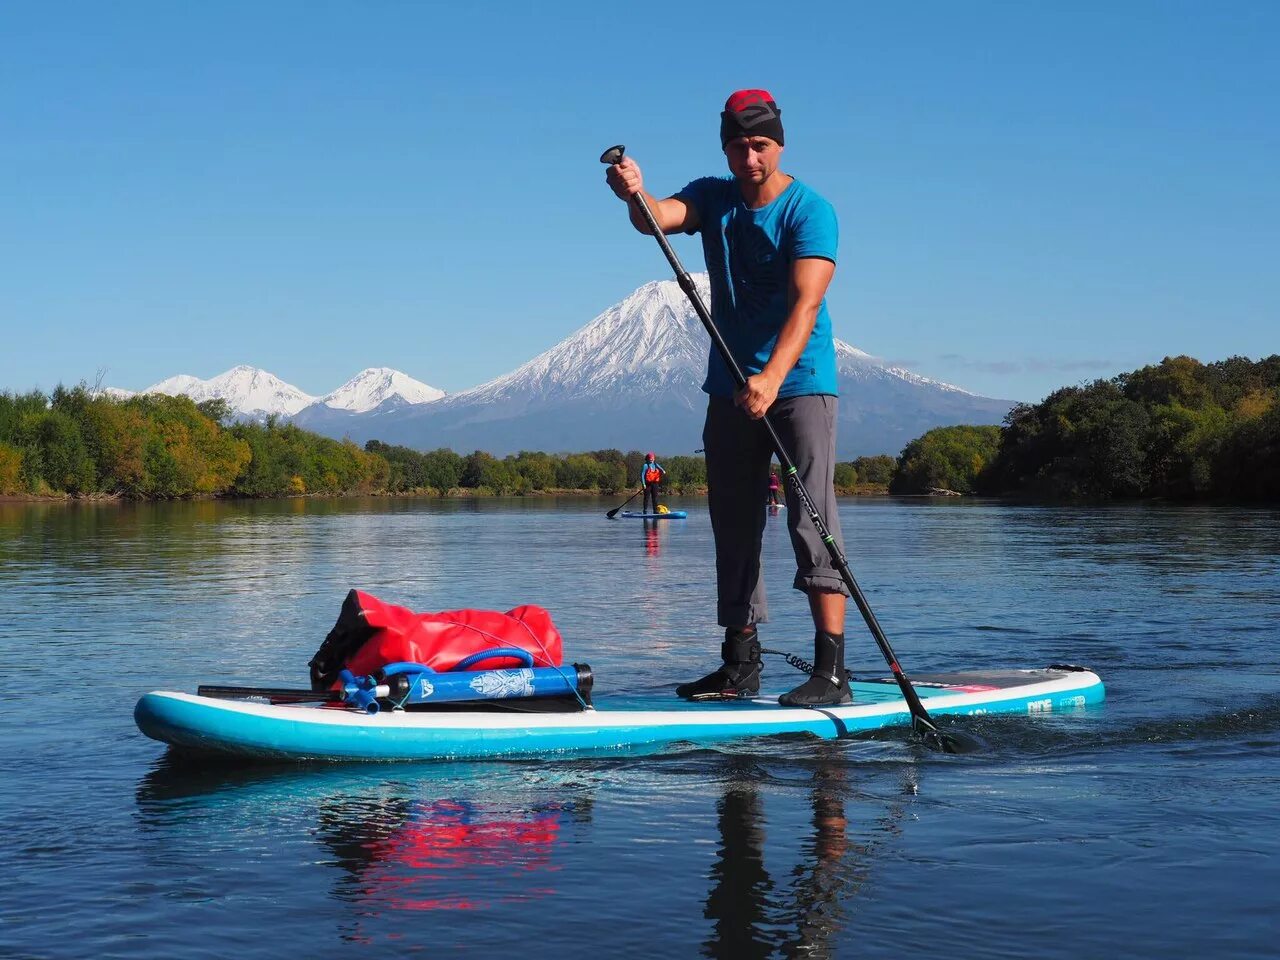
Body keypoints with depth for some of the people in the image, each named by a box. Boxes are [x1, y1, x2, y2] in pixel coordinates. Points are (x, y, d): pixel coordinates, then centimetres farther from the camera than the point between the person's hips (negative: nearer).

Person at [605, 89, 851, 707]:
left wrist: (772, 377, -38)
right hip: (730, 384, 6)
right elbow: (661, 218, -15)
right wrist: (635, 196, -39)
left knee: (812, 514, -12)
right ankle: (740, 666, 15)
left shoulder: (809, 211, -11)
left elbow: (805, 304, -23)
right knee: (733, 523, 7)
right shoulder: (712, 197, 5)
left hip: (799, 381, -6)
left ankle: (831, 670, -14)